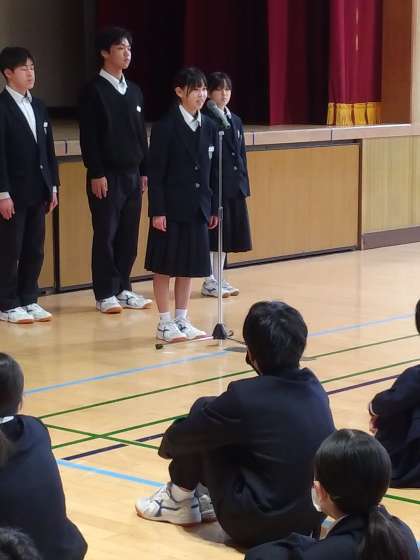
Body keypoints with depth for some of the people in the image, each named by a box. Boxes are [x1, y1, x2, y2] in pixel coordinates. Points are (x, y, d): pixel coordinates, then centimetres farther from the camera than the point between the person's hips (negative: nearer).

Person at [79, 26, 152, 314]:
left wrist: (144, 171, 11)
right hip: (107, 175, -6)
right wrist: (96, 174, -15)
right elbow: (88, 137, -10)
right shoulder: (94, 91, -6)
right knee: (106, 235, -1)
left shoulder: (134, 91, 12)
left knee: (129, 235, 7)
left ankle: (123, 289, 16)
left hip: (132, 174, 6)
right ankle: (105, 294, 5)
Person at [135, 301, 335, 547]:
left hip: (256, 526, -6)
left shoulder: (245, 397, -19)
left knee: (203, 410, 4)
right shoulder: (315, 389, -1)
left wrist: (167, 446, 18)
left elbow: (176, 440, -4)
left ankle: (179, 500, 22)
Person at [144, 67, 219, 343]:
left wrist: (214, 207, 8)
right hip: (171, 208, -5)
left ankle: (182, 320, 20)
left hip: (198, 208, 5)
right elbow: (156, 173, -11)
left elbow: (213, 171, 10)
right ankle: (165, 323, 10)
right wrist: (157, 211, -15)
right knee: (165, 266, 2)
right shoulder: (165, 127, -9)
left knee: (190, 266, 10)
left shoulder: (209, 127, 7)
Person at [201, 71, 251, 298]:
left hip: (234, 186, 8)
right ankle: (209, 282, 7)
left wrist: (244, 183, 12)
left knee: (227, 233, 12)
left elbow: (241, 154, 16)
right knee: (212, 233, -1)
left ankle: (218, 278, 22)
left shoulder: (235, 120, 15)